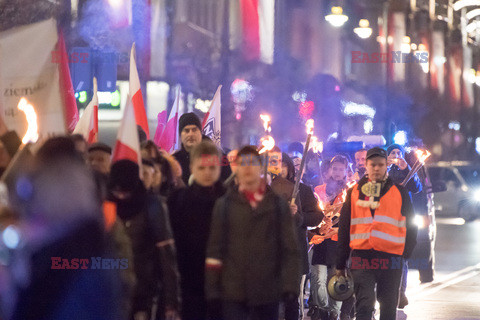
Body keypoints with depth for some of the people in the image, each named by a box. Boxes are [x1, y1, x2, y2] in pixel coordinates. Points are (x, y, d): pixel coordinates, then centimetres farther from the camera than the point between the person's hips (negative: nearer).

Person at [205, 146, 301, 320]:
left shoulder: (278, 204, 8)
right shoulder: (224, 205, 8)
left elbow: (290, 249, 4)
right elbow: (214, 251, 5)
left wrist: (290, 284, -7)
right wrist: (212, 289, -2)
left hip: (268, 292, 1)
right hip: (234, 292, 0)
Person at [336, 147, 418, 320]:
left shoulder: (400, 192, 9)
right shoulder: (354, 192, 11)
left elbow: (410, 225, 11)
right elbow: (344, 228, 13)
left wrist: (407, 252, -1)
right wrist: (340, 264, 11)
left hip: (390, 257, 0)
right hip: (361, 256, 0)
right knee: (364, 306, -9)